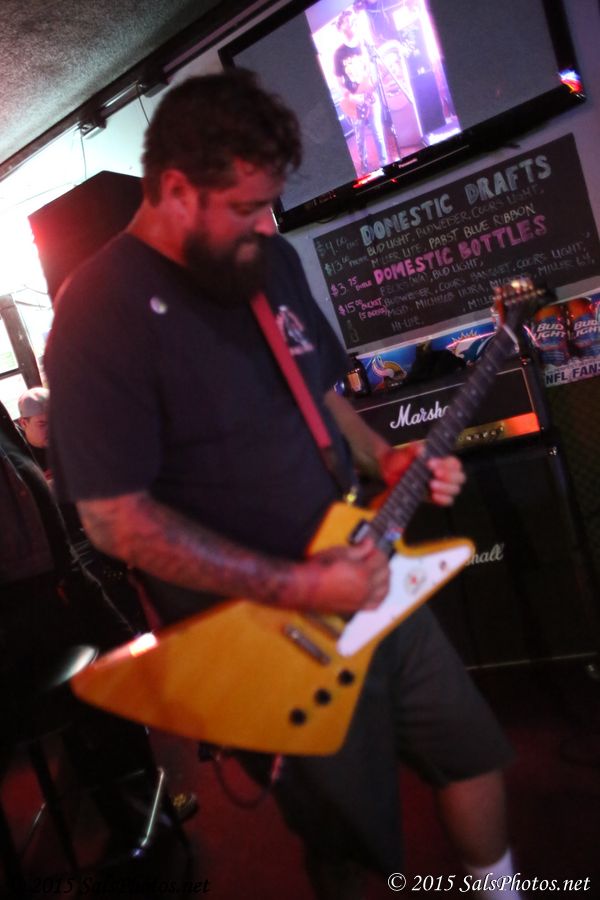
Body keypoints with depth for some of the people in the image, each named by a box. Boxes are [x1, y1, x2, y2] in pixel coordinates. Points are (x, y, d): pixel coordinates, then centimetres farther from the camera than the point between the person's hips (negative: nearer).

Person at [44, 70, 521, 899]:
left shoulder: (269, 261, 3)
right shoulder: (100, 312, -20)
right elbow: (116, 518, -22)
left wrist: (388, 464, -3)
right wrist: (298, 588, -23)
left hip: (369, 577, 7)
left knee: (472, 748, 22)